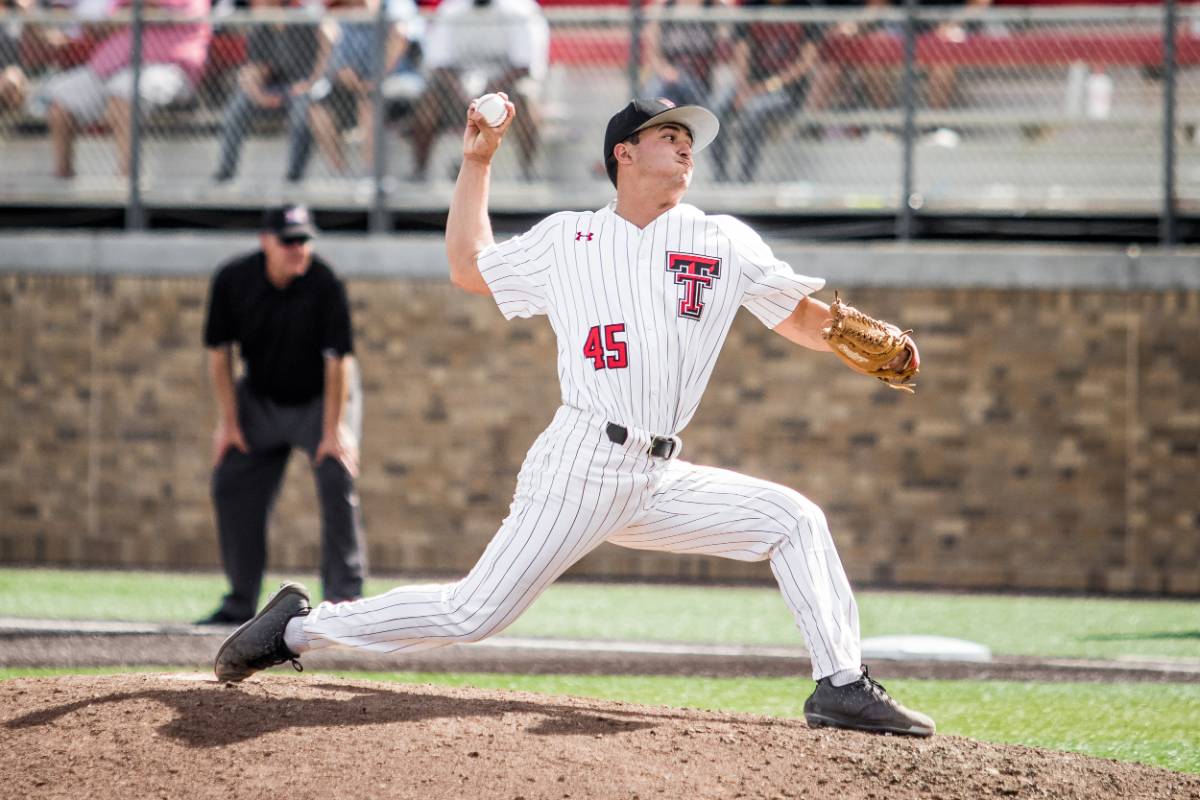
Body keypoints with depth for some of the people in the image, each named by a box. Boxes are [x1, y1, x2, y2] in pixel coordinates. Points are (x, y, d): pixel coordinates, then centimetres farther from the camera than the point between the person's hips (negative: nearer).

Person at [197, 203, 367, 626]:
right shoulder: (233, 280, -17)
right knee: (232, 486, 0)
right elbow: (218, 350, -6)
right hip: (261, 399, 3)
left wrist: (334, 428, -25)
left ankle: (344, 596, -14)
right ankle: (240, 603, 10)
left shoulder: (324, 284, -26)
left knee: (337, 483, -18)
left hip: (322, 398, -3)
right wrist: (228, 421, -6)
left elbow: (339, 358, -23)